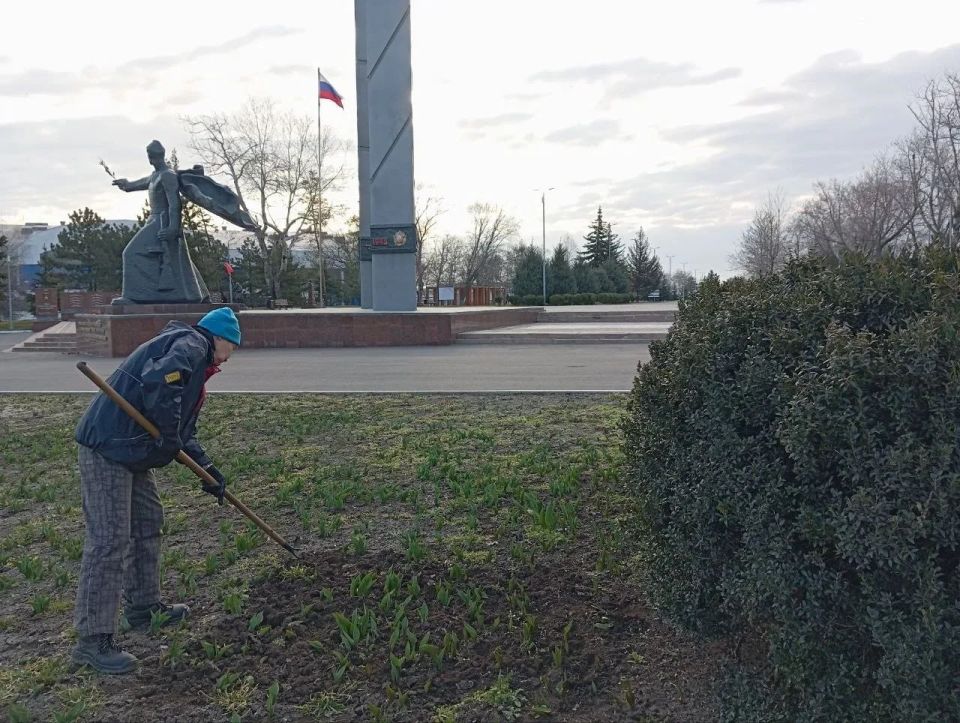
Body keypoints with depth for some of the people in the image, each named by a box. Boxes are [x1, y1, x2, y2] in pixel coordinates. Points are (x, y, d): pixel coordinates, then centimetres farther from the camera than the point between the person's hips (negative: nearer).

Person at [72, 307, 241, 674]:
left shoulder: (195, 363, 22)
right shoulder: (190, 344, -9)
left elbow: (184, 430, 25)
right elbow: (159, 381, -30)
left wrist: (207, 468, 17)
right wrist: (169, 435, -22)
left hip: (131, 450, 11)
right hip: (107, 448, -11)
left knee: (147, 524, 20)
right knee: (110, 540, -8)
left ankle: (144, 606, 34)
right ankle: (93, 639, -2)